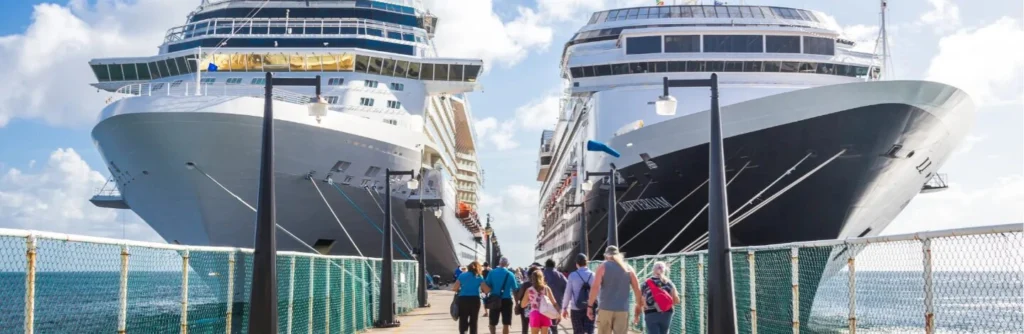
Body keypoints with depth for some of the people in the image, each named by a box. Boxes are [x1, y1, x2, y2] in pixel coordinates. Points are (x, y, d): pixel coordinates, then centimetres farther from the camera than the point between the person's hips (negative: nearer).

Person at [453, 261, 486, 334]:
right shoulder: (479, 277, 2)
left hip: (463, 299, 0)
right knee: (473, 321, 10)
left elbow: (454, 288, -2)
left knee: (463, 321, 6)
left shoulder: (462, 275, 4)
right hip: (475, 300, 0)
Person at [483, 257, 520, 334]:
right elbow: (515, 289, -3)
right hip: (506, 300, -1)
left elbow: (486, 285, -5)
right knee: (506, 323, 3)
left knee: (493, 322, 16)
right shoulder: (510, 274, -4)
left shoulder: (492, 272, -3)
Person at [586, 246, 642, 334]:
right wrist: (639, 305, 18)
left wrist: (590, 305, -6)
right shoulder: (628, 268, 10)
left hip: (606, 308, -2)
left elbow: (595, 287, -9)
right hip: (623, 309, 2)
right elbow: (637, 289, 7)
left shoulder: (603, 267, 2)